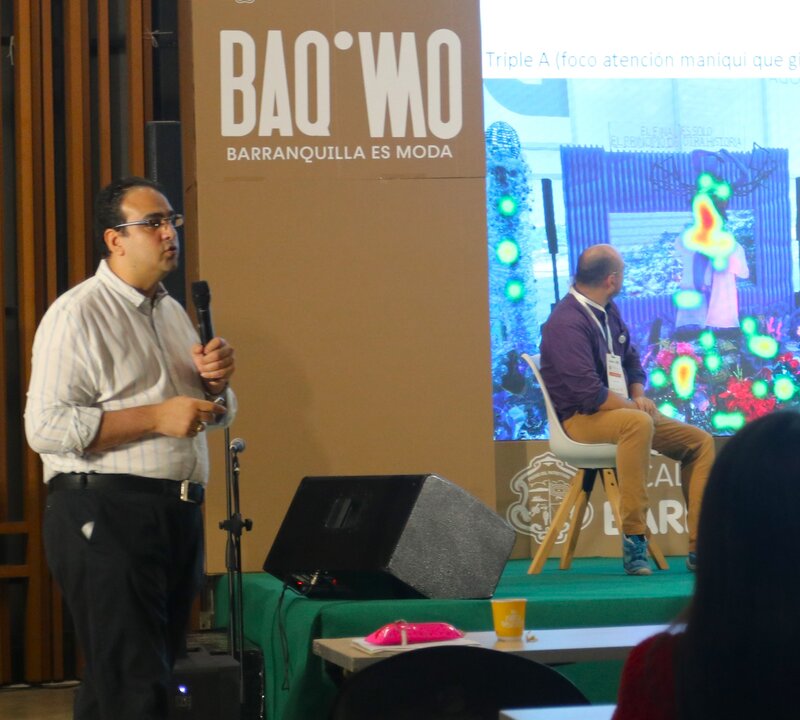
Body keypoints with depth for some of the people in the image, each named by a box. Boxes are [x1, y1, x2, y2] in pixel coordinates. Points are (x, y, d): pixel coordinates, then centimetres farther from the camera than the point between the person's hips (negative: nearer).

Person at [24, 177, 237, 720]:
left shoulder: (173, 312, 17)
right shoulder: (77, 314, -9)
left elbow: (216, 414, 26)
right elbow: (46, 428, -19)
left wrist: (216, 379, 3)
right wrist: (156, 417, -20)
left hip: (179, 512, 8)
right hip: (104, 513, -8)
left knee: (162, 670, 12)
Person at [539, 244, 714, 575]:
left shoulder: (608, 312, 10)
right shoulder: (566, 323, -19)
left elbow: (631, 361, 21)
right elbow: (589, 393, -26)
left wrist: (639, 396, 1)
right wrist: (633, 406, -14)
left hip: (621, 410, 10)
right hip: (582, 420, -10)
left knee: (700, 442, 2)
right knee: (638, 422, -40)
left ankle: (700, 547, -4)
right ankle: (633, 540, -40)